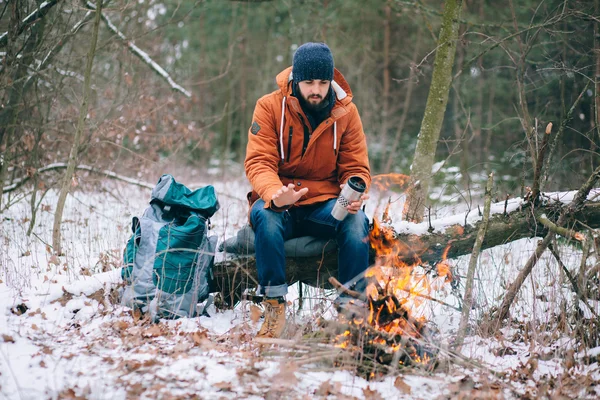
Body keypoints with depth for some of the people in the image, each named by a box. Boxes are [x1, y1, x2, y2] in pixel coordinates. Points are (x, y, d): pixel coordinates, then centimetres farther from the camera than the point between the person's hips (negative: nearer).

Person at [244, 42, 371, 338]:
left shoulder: (345, 111, 2)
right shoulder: (270, 107, -5)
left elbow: (356, 167, 3)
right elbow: (259, 162, -12)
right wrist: (274, 194, -36)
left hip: (325, 203, 1)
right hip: (279, 204, -1)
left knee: (356, 220, -30)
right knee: (266, 217, -36)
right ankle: (274, 305, -27)